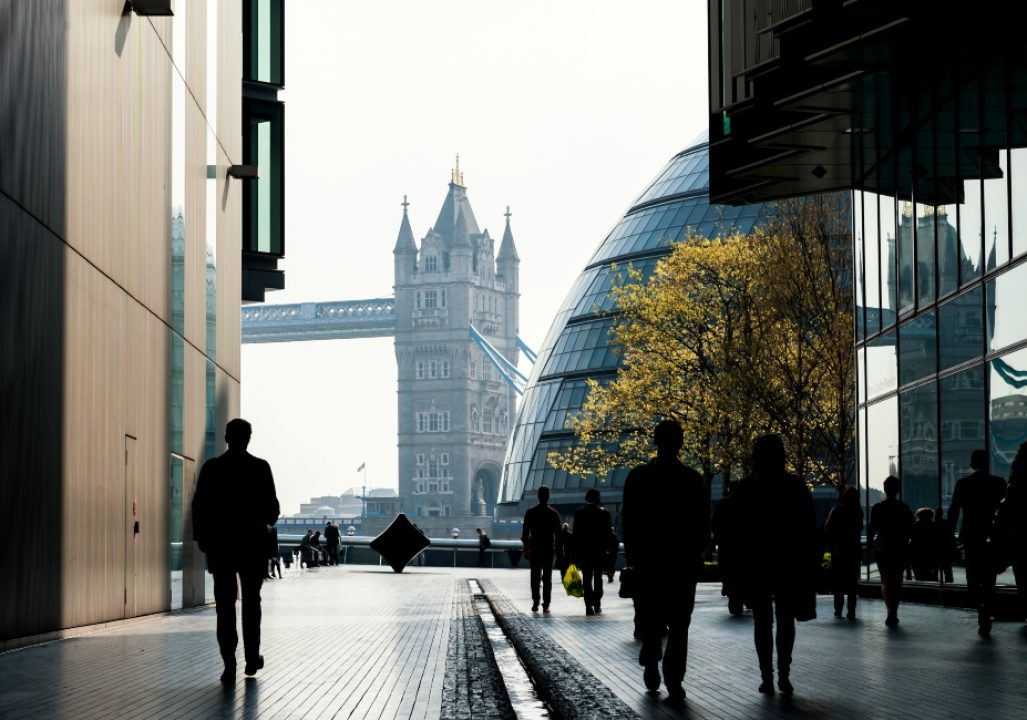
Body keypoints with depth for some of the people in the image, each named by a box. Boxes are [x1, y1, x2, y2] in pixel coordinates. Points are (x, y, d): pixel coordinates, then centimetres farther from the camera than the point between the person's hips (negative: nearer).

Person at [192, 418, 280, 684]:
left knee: (225, 604, 0)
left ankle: (229, 665, -7)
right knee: (251, 601, 15)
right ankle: (252, 658, 19)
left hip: (219, 543, 0)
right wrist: (269, 519, 17)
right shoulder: (260, 467, -6)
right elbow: (271, 506, -5)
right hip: (253, 543, 0)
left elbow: (199, 506, -3)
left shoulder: (211, 467, -2)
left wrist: (201, 537, 7)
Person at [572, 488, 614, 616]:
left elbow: (576, 533, -2)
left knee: (587, 578, 2)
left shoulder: (579, 513, -3)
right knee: (598, 578, 12)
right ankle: (597, 605, 8)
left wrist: (576, 552, 2)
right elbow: (609, 532, -4)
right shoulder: (604, 513, -4)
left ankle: (589, 606, -6)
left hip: (583, 550, 0)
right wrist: (607, 548, 3)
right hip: (600, 550, 0)